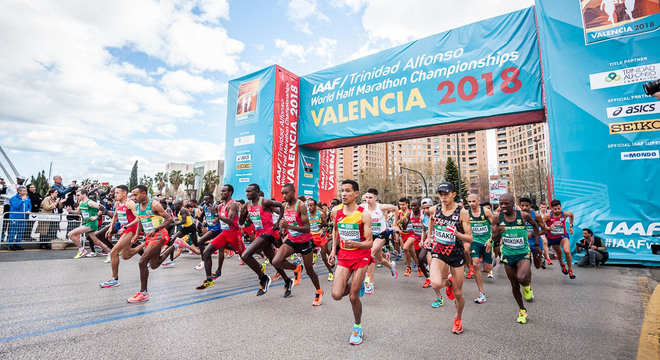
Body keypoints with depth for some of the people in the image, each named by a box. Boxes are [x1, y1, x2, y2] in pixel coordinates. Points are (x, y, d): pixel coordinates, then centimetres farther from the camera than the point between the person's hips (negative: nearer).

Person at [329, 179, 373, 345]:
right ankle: (352, 285, 27)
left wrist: (354, 244, -35)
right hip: (343, 255, 3)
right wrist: (334, 250, 11)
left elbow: (369, 243, -16)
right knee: (337, 295, -9)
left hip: (361, 256, -3)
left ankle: (358, 327, 28)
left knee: (353, 297, -1)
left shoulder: (364, 214, -16)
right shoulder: (336, 211, -5)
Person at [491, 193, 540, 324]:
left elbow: (535, 225, 9)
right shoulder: (497, 218, -9)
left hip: (523, 253, -2)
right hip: (508, 254, 2)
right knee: (514, 285, 12)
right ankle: (522, 310, 36)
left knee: (521, 278, -27)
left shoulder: (523, 215, -13)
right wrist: (498, 233, -27)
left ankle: (527, 286, 11)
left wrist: (537, 244, 10)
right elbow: (494, 239, -4)